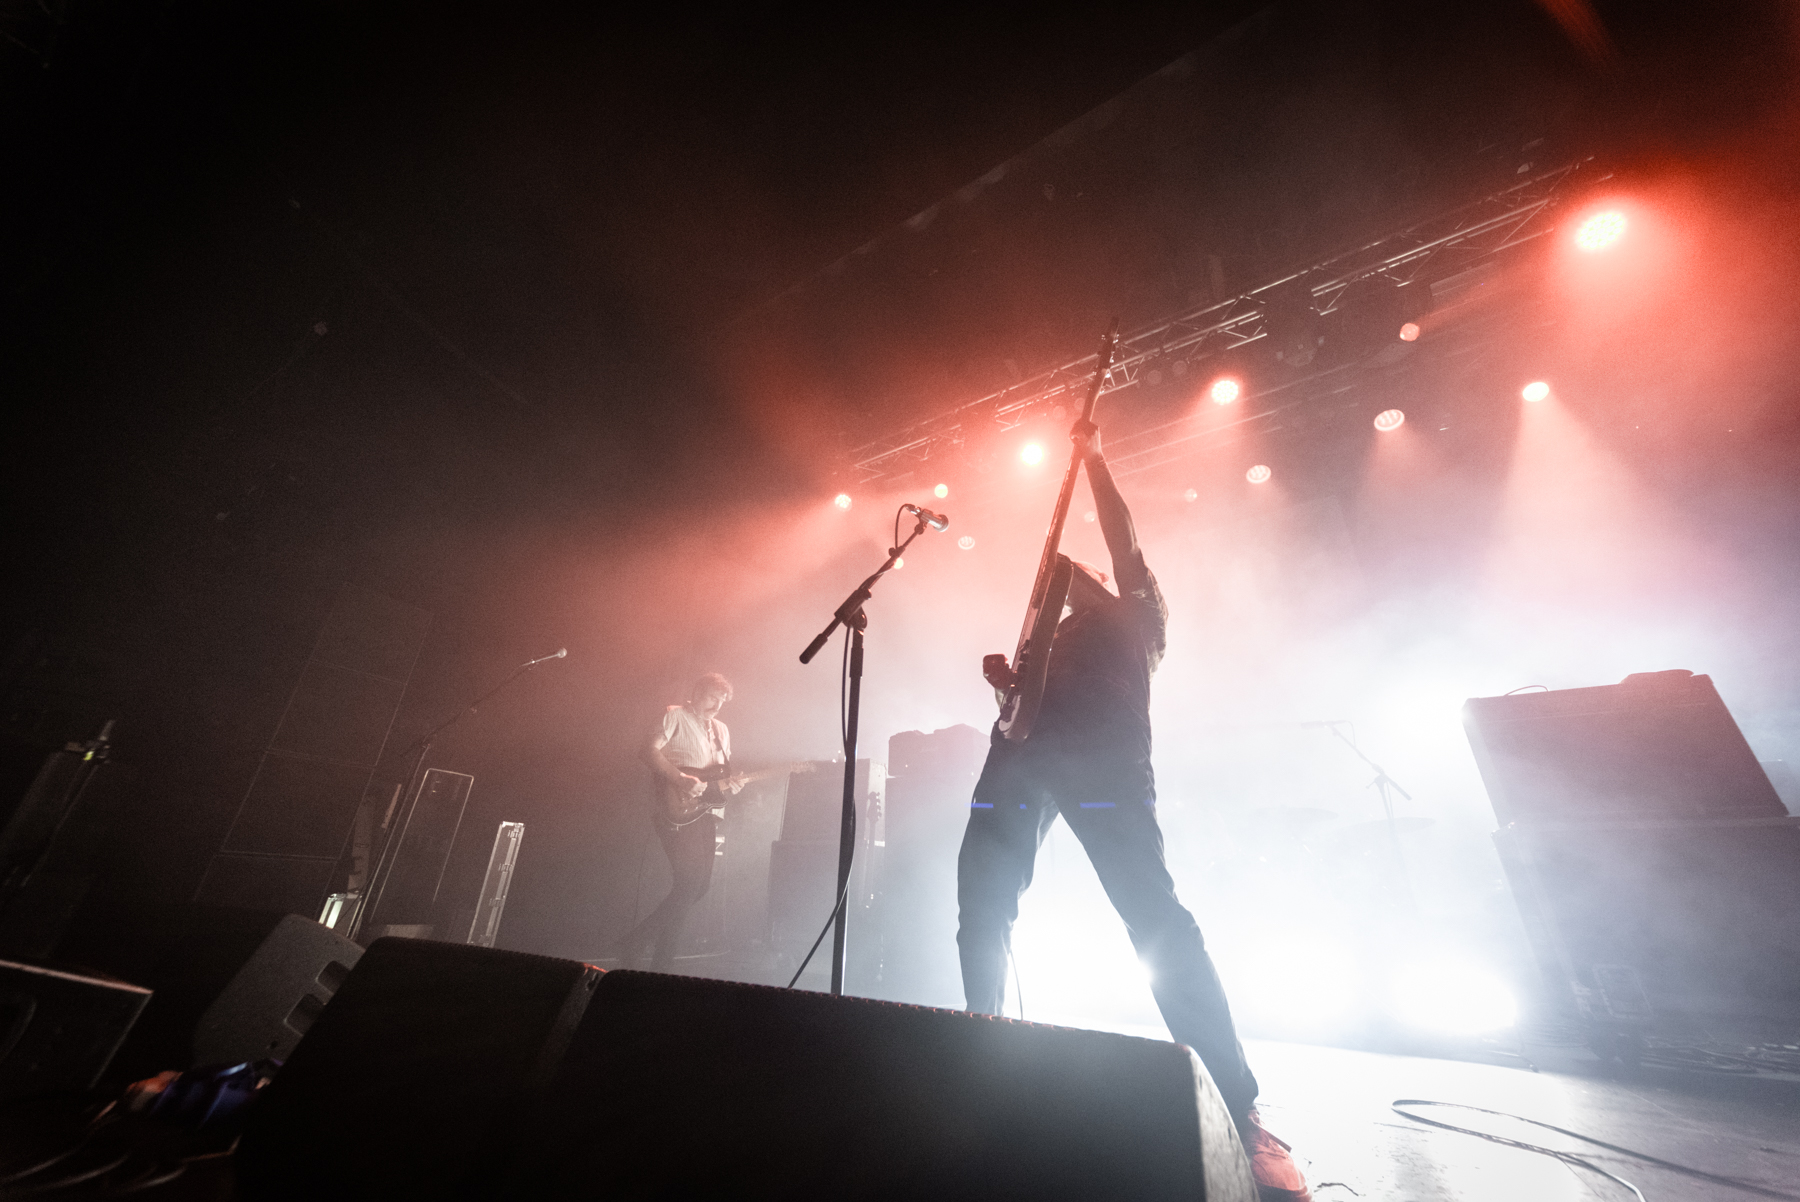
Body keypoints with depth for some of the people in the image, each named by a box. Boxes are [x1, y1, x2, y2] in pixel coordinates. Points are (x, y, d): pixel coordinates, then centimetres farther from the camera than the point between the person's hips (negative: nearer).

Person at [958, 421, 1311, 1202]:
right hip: (1022, 750, 6)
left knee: (1152, 912, -14)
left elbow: (1123, 537, 15)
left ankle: (1237, 1109, -5)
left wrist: (1091, 457, 20)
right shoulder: (1050, 635, 37)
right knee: (982, 898, 2)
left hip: (1101, 751, -6)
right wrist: (1003, 676, 5)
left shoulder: (1138, 614, 26)